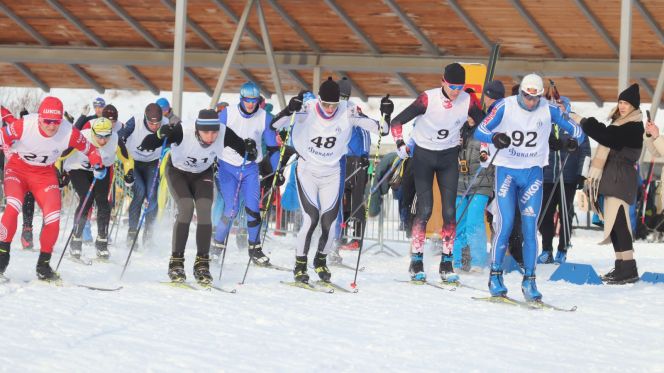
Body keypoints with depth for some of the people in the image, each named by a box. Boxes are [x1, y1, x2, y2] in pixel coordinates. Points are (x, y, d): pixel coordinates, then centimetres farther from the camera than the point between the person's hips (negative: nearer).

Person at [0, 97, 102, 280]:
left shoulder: (69, 133, -21)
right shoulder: (23, 125, -27)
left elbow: (89, 149, -4)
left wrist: (97, 164, -19)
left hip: (45, 174, 2)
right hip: (17, 168, -2)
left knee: (53, 218, -11)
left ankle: (43, 265, 7)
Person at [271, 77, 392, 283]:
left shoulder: (347, 113, -13)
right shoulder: (308, 110, -19)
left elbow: (380, 129, -8)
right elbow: (274, 126, -26)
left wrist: (386, 115, -28)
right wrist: (290, 110, -44)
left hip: (332, 174, 2)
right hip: (307, 171, -2)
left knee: (330, 222, -2)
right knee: (311, 218, -15)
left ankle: (321, 261, 26)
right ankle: (300, 265, 3)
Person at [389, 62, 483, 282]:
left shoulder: (467, 102, -12)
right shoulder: (428, 99, -22)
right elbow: (397, 122, -15)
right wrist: (400, 145, -27)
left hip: (448, 159, 3)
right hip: (423, 156, -3)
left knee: (449, 212, -4)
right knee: (425, 210, -9)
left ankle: (446, 264, 4)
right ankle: (416, 262, 1)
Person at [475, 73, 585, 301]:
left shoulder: (548, 110, -4)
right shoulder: (505, 107, -8)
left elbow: (576, 130, 2)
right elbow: (480, 131, -8)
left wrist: (574, 141, -22)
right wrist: (495, 138, -30)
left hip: (533, 173, 2)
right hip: (507, 171, -2)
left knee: (530, 228, -3)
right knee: (505, 224, -10)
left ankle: (529, 280, 4)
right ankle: (495, 276, 1)